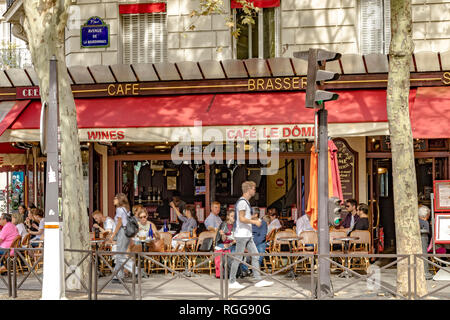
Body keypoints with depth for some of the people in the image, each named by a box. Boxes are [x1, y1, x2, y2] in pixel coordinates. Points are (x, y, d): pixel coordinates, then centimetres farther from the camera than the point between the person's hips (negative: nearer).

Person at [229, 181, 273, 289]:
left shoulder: (246, 202, 17)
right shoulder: (242, 202, -15)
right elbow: (241, 219, -20)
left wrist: (252, 217, 12)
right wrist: (254, 222, -13)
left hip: (248, 235, 10)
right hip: (241, 235, -10)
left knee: (255, 255, 7)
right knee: (238, 258, -4)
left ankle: (258, 280, 9)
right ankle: (232, 282, 3)